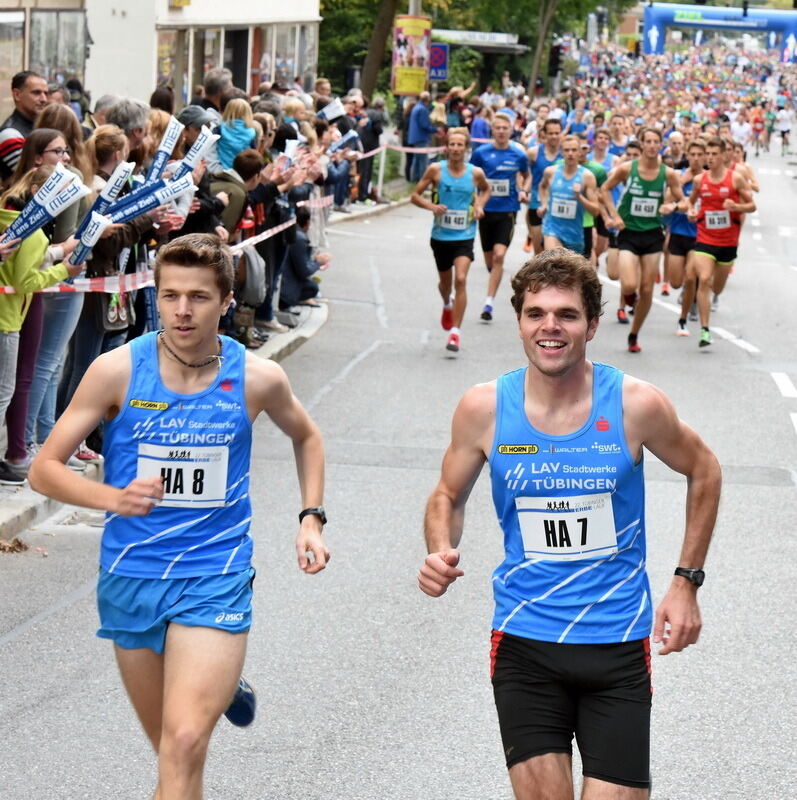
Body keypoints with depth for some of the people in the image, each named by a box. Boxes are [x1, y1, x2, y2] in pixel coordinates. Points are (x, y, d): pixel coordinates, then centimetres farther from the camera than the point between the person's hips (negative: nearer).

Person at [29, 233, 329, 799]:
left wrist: (312, 518, 7)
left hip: (216, 577, -2)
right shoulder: (117, 371, -9)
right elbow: (44, 469, -6)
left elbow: (306, 436, 18)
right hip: (130, 576, 2)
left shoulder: (258, 379, -5)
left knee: (185, 743, -21)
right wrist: (113, 497, -24)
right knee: (172, 748, 17)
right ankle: (221, 685, 48)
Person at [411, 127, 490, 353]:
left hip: (465, 236, -1)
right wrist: (432, 206, -19)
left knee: (460, 279, -19)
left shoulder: (475, 173, -4)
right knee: (445, 281, 19)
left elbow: (486, 189, 18)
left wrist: (479, 205, -1)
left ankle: (456, 331, -14)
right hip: (441, 235, 1)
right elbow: (415, 195, -1)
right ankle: (447, 306, 55)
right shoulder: (435, 170, -7)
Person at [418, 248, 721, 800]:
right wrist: (441, 551, -11)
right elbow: (449, 495, 10)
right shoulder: (484, 408, -6)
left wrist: (687, 581, 5)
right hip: (525, 644, 1)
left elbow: (703, 471, 8)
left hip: (618, 645, -1)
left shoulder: (636, 406, -10)